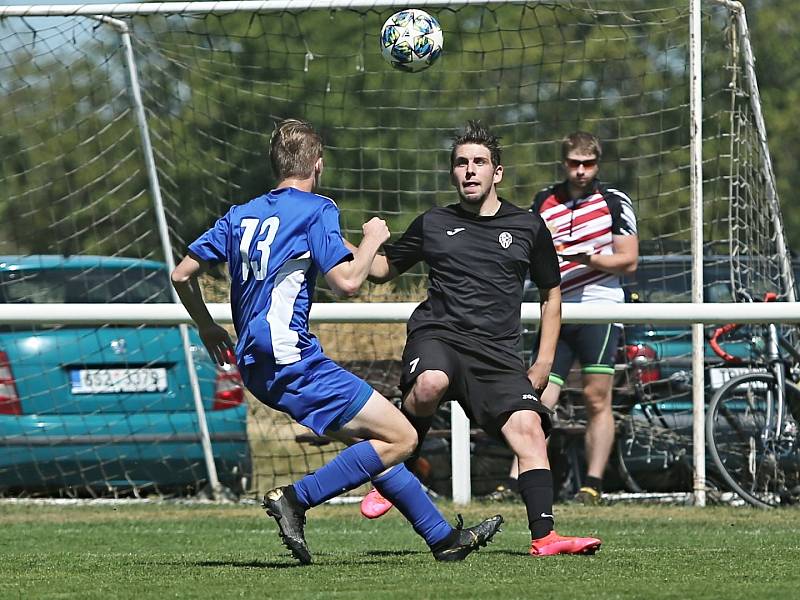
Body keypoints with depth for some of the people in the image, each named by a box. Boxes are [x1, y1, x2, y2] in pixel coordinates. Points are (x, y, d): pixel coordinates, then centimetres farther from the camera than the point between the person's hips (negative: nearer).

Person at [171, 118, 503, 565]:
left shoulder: (241, 216, 16)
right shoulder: (316, 210, -5)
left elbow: (182, 274, 17)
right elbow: (347, 282, -15)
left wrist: (208, 327, 32)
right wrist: (373, 240, 3)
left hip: (257, 367, 9)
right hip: (292, 360, -9)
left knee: (369, 437, 17)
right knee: (401, 437, -7)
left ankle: (443, 538, 18)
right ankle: (295, 500, -15)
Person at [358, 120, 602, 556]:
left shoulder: (528, 227, 13)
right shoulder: (432, 224, 14)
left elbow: (551, 294, 21)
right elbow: (383, 269, 26)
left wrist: (544, 363, 13)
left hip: (498, 352, 1)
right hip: (437, 338, -1)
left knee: (528, 426, -21)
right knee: (430, 383, -37)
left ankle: (543, 536, -22)